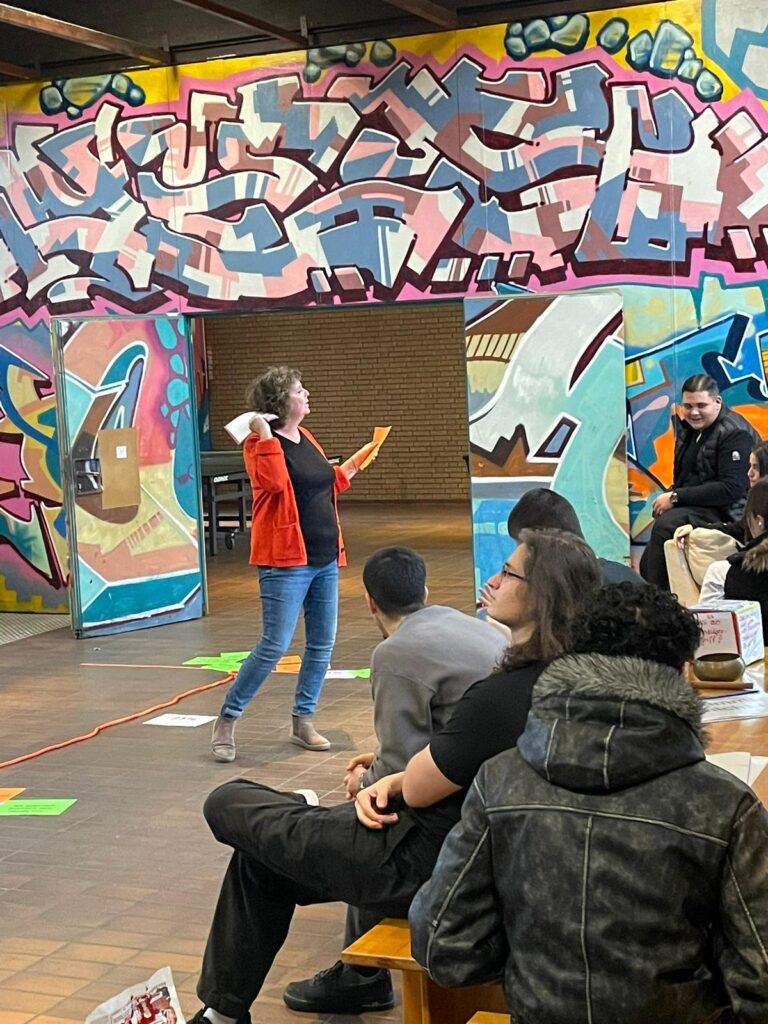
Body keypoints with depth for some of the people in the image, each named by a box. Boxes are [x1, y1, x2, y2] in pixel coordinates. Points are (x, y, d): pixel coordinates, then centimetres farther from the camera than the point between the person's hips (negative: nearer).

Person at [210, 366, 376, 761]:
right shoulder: (262, 444, -10)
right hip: (287, 559, -8)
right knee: (274, 646, -9)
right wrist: (265, 436, -25)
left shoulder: (306, 439, 14)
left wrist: (353, 464, 23)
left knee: (322, 644, 9)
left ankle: (302, 721, 21)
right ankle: (226, 721, 4)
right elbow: (275, 481, -30)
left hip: (324, 558, 9)